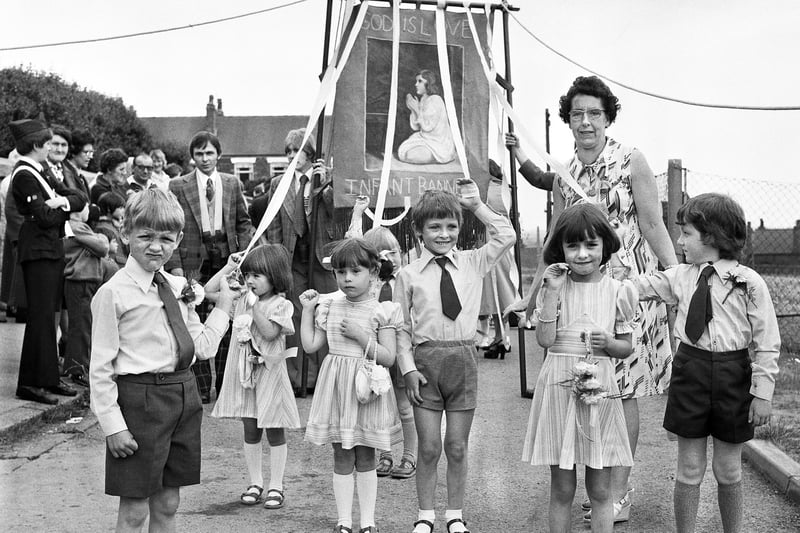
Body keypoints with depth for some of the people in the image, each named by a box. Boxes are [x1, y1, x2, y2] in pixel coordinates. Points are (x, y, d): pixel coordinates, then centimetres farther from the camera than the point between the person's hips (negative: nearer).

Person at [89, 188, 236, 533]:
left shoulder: (178, 287, 9)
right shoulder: (113, 294, -11)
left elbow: (202, 347, 12)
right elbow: (101, 367, -11)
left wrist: (223, 306, 12)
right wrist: (112, 425, -14)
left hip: (184, 398, 7)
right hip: (140, 398, -6)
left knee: (168, 505, 15)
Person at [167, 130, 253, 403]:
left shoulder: (232, 184, 9)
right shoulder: (178, 186, 1)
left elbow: (243, 222, 14)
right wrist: (175, 265, -8)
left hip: (227, 258, 2)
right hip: (193, 262, -2)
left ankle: (225, 385, 13)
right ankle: (201, 387, 9)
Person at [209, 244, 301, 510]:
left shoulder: (281, 304, -9)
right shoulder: (242, 299, 6)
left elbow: (269, 332, -21)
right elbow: (209, 291, 6)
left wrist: (255, 306, -23)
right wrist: (228, 267, 0)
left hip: (269, 371, -5)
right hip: (244, 371, 5)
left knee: (274, 431, 4)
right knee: (250, 430, 10)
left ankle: (275, 486, 11)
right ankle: (255, 483, 20)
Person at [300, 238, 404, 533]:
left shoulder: (381, 311, -7)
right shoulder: (329, 307, 6)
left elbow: (388, 358, -10)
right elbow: (310, 345, 4)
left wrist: (361, 335, -20)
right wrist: (307, 310, 2)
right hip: (336, 387, 3)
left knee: (365, 458, 6)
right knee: (342, 459, 7)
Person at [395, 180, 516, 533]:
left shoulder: (472, 263, 8)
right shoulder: (408, 275, 1)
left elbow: (506, 236, 4)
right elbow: (401, 328, 2)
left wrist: (477, 205, 3)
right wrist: (408, 368, -7)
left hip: (463, 359, 2)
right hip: (426, 360, -1)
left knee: (457, 447, 7)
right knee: (429, 447, 3)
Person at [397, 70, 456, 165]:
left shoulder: (435, 100, -19)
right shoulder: (422, 100, 8)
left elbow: (427, 126, -23)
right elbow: (415, 127, 8)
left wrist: (417, 109, -18)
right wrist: (413, 110, -5)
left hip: (439, 145, -9)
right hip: (425, 139, 9)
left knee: (408, 156, -20)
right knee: (401, 150, 6)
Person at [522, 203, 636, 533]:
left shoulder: (616, 291, 2)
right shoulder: (554, 287, 1)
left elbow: (626, 347, 9)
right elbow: (545, 340, -10)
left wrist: (608, 342, -13)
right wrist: (553, 291, -14)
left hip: (600, 391, 0)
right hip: (559, 388, 0)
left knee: (600, 490, 6)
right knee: (561, 489, 7)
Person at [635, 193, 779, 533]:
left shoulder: (749, 283, -10)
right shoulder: (679, 278, 1)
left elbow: (767, 343, -9)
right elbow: (639, 287, 6)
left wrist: (762, 392, -11)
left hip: (733, 375, -2)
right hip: (690, 372, 2)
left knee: (728, 468, 10)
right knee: (689, 467, 8)